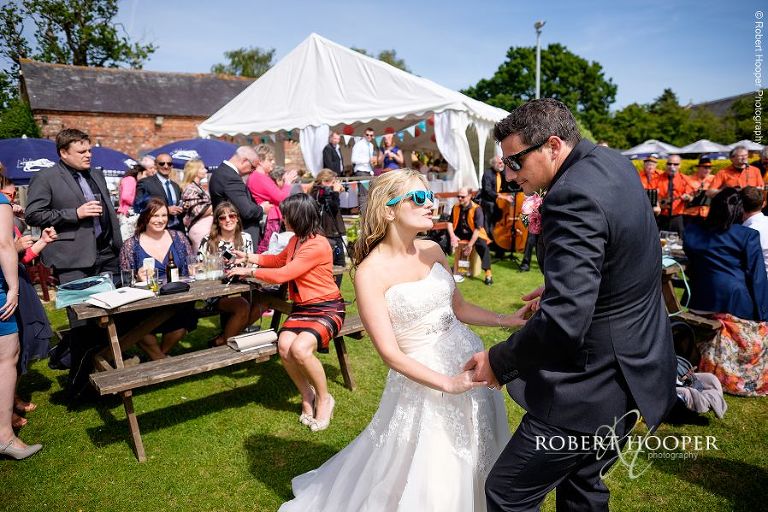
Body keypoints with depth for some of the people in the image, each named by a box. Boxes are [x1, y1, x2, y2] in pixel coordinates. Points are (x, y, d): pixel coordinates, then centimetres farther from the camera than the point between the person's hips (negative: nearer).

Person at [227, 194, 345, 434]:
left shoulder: (317, 245, -20)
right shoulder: (296, 240, 8)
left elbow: (282, 274, -20)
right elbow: (279, 260, 30)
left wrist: (248, 272, -9)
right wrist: (248, 257, 24)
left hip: (327, 309, -7)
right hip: (302, 308, 7)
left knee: (300, 348, -31)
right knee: (284, 346, -22)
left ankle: (324, 398, -3)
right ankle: (307, 395, 3)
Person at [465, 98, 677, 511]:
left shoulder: (572, 196, -27)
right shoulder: (614, 164, 4)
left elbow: (562, 323, -33)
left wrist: (499, 364, -18)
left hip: (595, 387, -10)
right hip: (635, 367, 10)